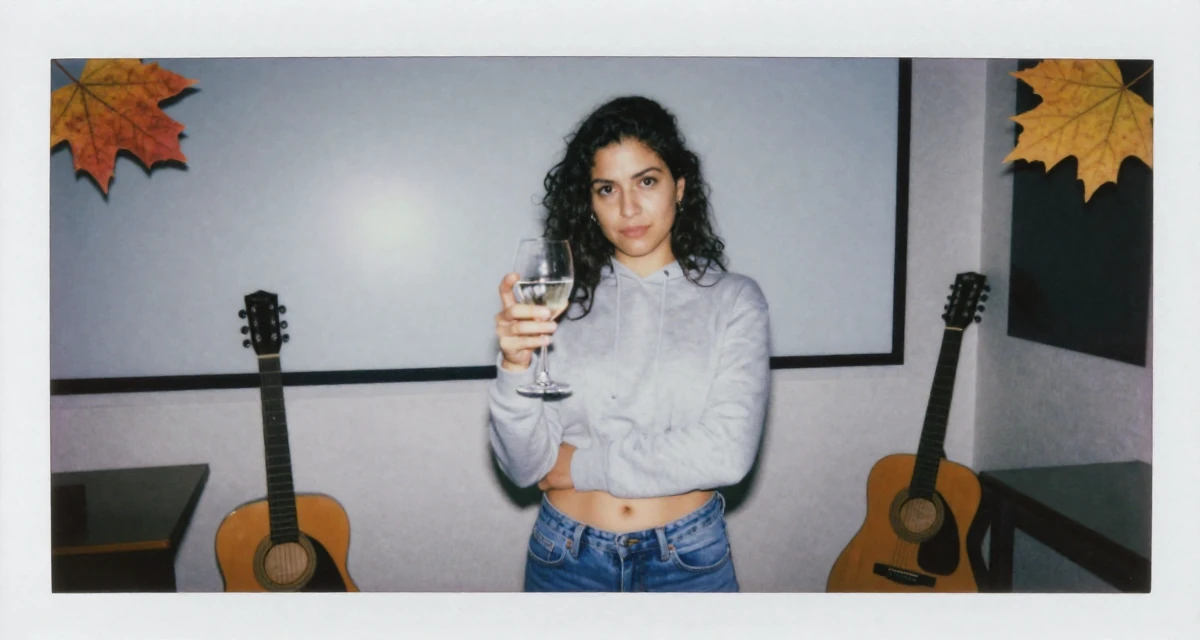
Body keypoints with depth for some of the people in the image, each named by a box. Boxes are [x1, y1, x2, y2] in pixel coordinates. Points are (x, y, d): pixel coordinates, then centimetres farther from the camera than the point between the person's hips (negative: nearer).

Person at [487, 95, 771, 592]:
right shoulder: (562, 297, -4)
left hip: (689, 559, 0)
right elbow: (525, 467, -7)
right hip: (566, 556, 1)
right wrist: (515, 365, -24)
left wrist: (582, 464, -12)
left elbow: (728, 453, -17)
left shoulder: (733, 300, -6)